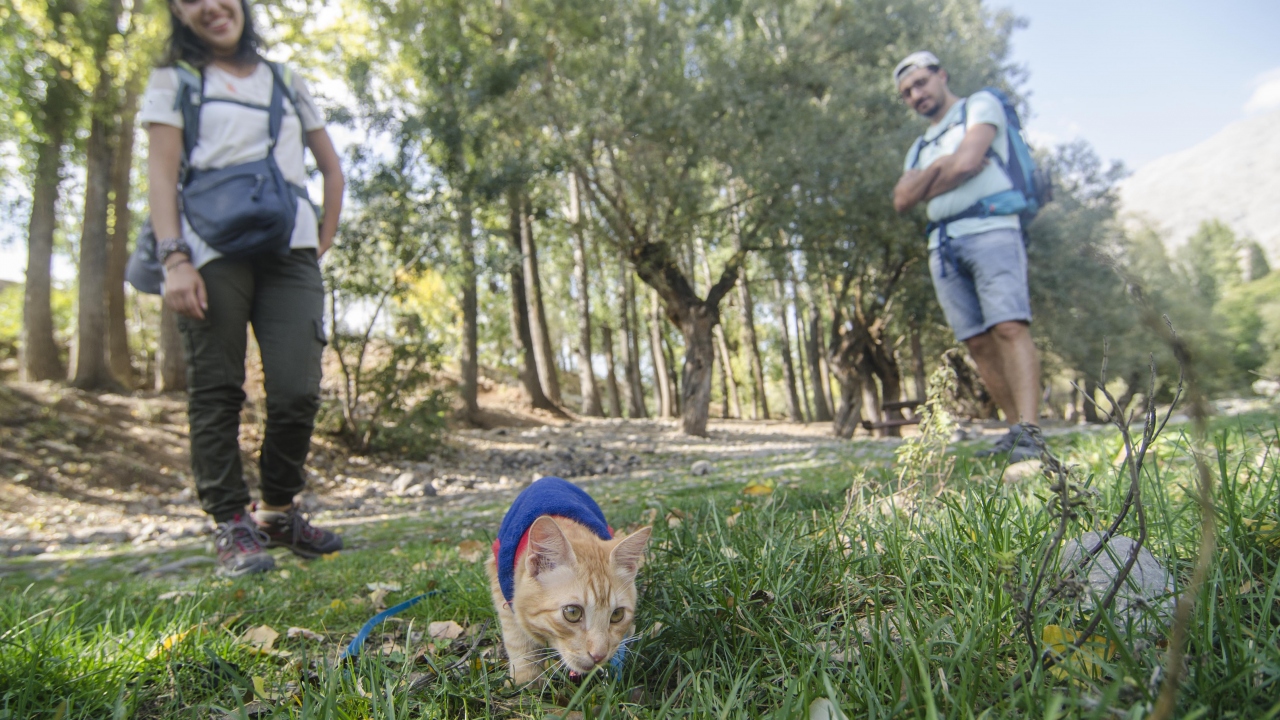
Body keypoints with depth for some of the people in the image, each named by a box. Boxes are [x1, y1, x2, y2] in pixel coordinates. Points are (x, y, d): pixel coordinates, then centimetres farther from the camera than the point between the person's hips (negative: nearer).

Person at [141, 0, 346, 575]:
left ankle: (278, 512, 10)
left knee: (297, 390, -8)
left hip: (289, 251, 2)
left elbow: (331, 167, 25)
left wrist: (324, 242, 13)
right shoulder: (174, 80, 16)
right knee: (216, 391, -4)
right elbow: (162, 172, 5)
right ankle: (231, 523, 5)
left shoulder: (286, 84, 24)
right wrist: (174, 258, -10)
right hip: (213, 251, -1)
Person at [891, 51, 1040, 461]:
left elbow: (966, 164, -7)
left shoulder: (980, 105, 11)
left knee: (1009, 327, -19)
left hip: (990, 230, -6)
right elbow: (902, 200, 11)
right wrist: (940, 167, -1)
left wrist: (925, 183, 9)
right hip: (943, 244, 6)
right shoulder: (920, 147, 28)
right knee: (977, 342, 0)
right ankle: (1016, 430, 5)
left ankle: (1028, 434, -26)